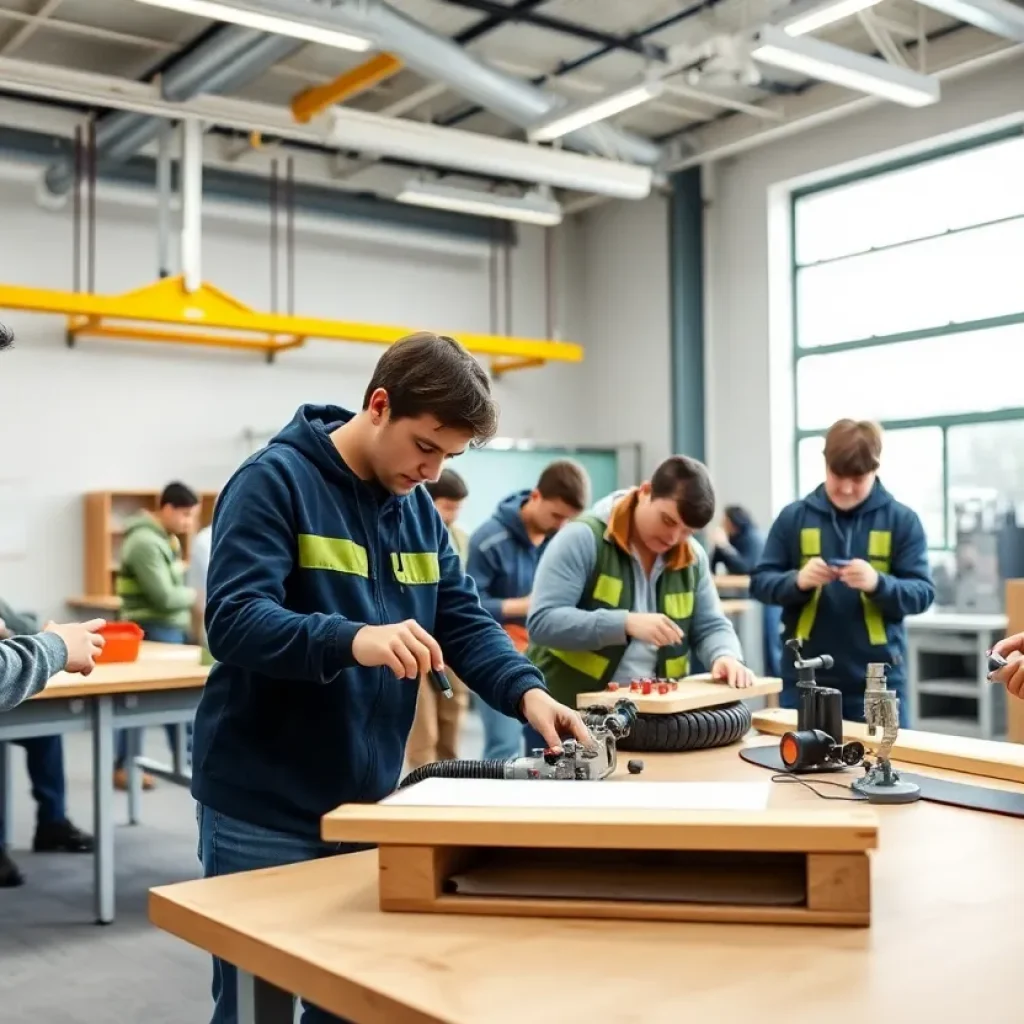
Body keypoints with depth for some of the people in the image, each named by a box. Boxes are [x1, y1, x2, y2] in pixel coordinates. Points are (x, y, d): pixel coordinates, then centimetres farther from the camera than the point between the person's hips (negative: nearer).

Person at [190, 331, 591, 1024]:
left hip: (368, 802, 7)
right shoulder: (274, 481, -14)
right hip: (265, 812, -6)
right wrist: (354, 640, -41)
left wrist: (526, 691, -13)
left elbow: (463, 619, 6)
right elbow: (234, 618, -24)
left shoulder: (418, 509, 8)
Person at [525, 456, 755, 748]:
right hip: (569, 713, -4)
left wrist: (726, 656, -15)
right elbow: (542, 621, -22)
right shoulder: (582, 539, -15)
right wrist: (625, 624, -31)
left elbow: (711, 626, 8)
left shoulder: (692, 557, 3)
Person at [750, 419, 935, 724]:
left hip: (877, 679, -1)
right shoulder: (794, 517, 3)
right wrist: (797, 580, -18)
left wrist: (878, 583, -23)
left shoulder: (902, 520, 0)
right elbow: (760, 582, 3)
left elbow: (923, 593, -3)